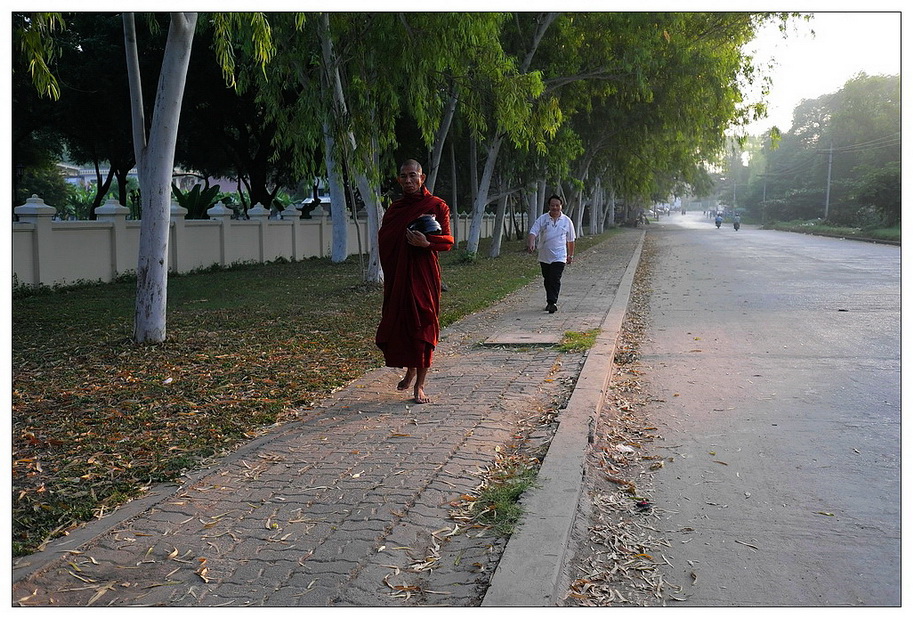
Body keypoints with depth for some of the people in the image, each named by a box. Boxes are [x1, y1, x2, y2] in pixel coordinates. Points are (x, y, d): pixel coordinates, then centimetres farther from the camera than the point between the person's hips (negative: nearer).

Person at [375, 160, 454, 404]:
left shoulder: (437, 205, 1)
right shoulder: (394, 209, 12)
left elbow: (448, 241, -3)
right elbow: (384, 241, 15)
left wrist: (427, 242, -23)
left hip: (425, 273, -3)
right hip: (398, 275, 4)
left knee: (423, 326, -3)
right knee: (396, 324, 2)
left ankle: (419, 385, 6)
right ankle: (410, 370, 29)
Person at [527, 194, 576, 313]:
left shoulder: (567, 221, 3)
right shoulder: (542, 219, 1)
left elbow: (570, 240, 13)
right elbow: (533, 232, -9)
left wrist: (570, 255, 17)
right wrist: (531, 244, -29)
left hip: (559, 257, -2)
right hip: (544, 256, 2)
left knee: (555, 280, -12)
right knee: (547, 280, 11)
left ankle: (552, 302, -13)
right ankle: (550, 302, 25)